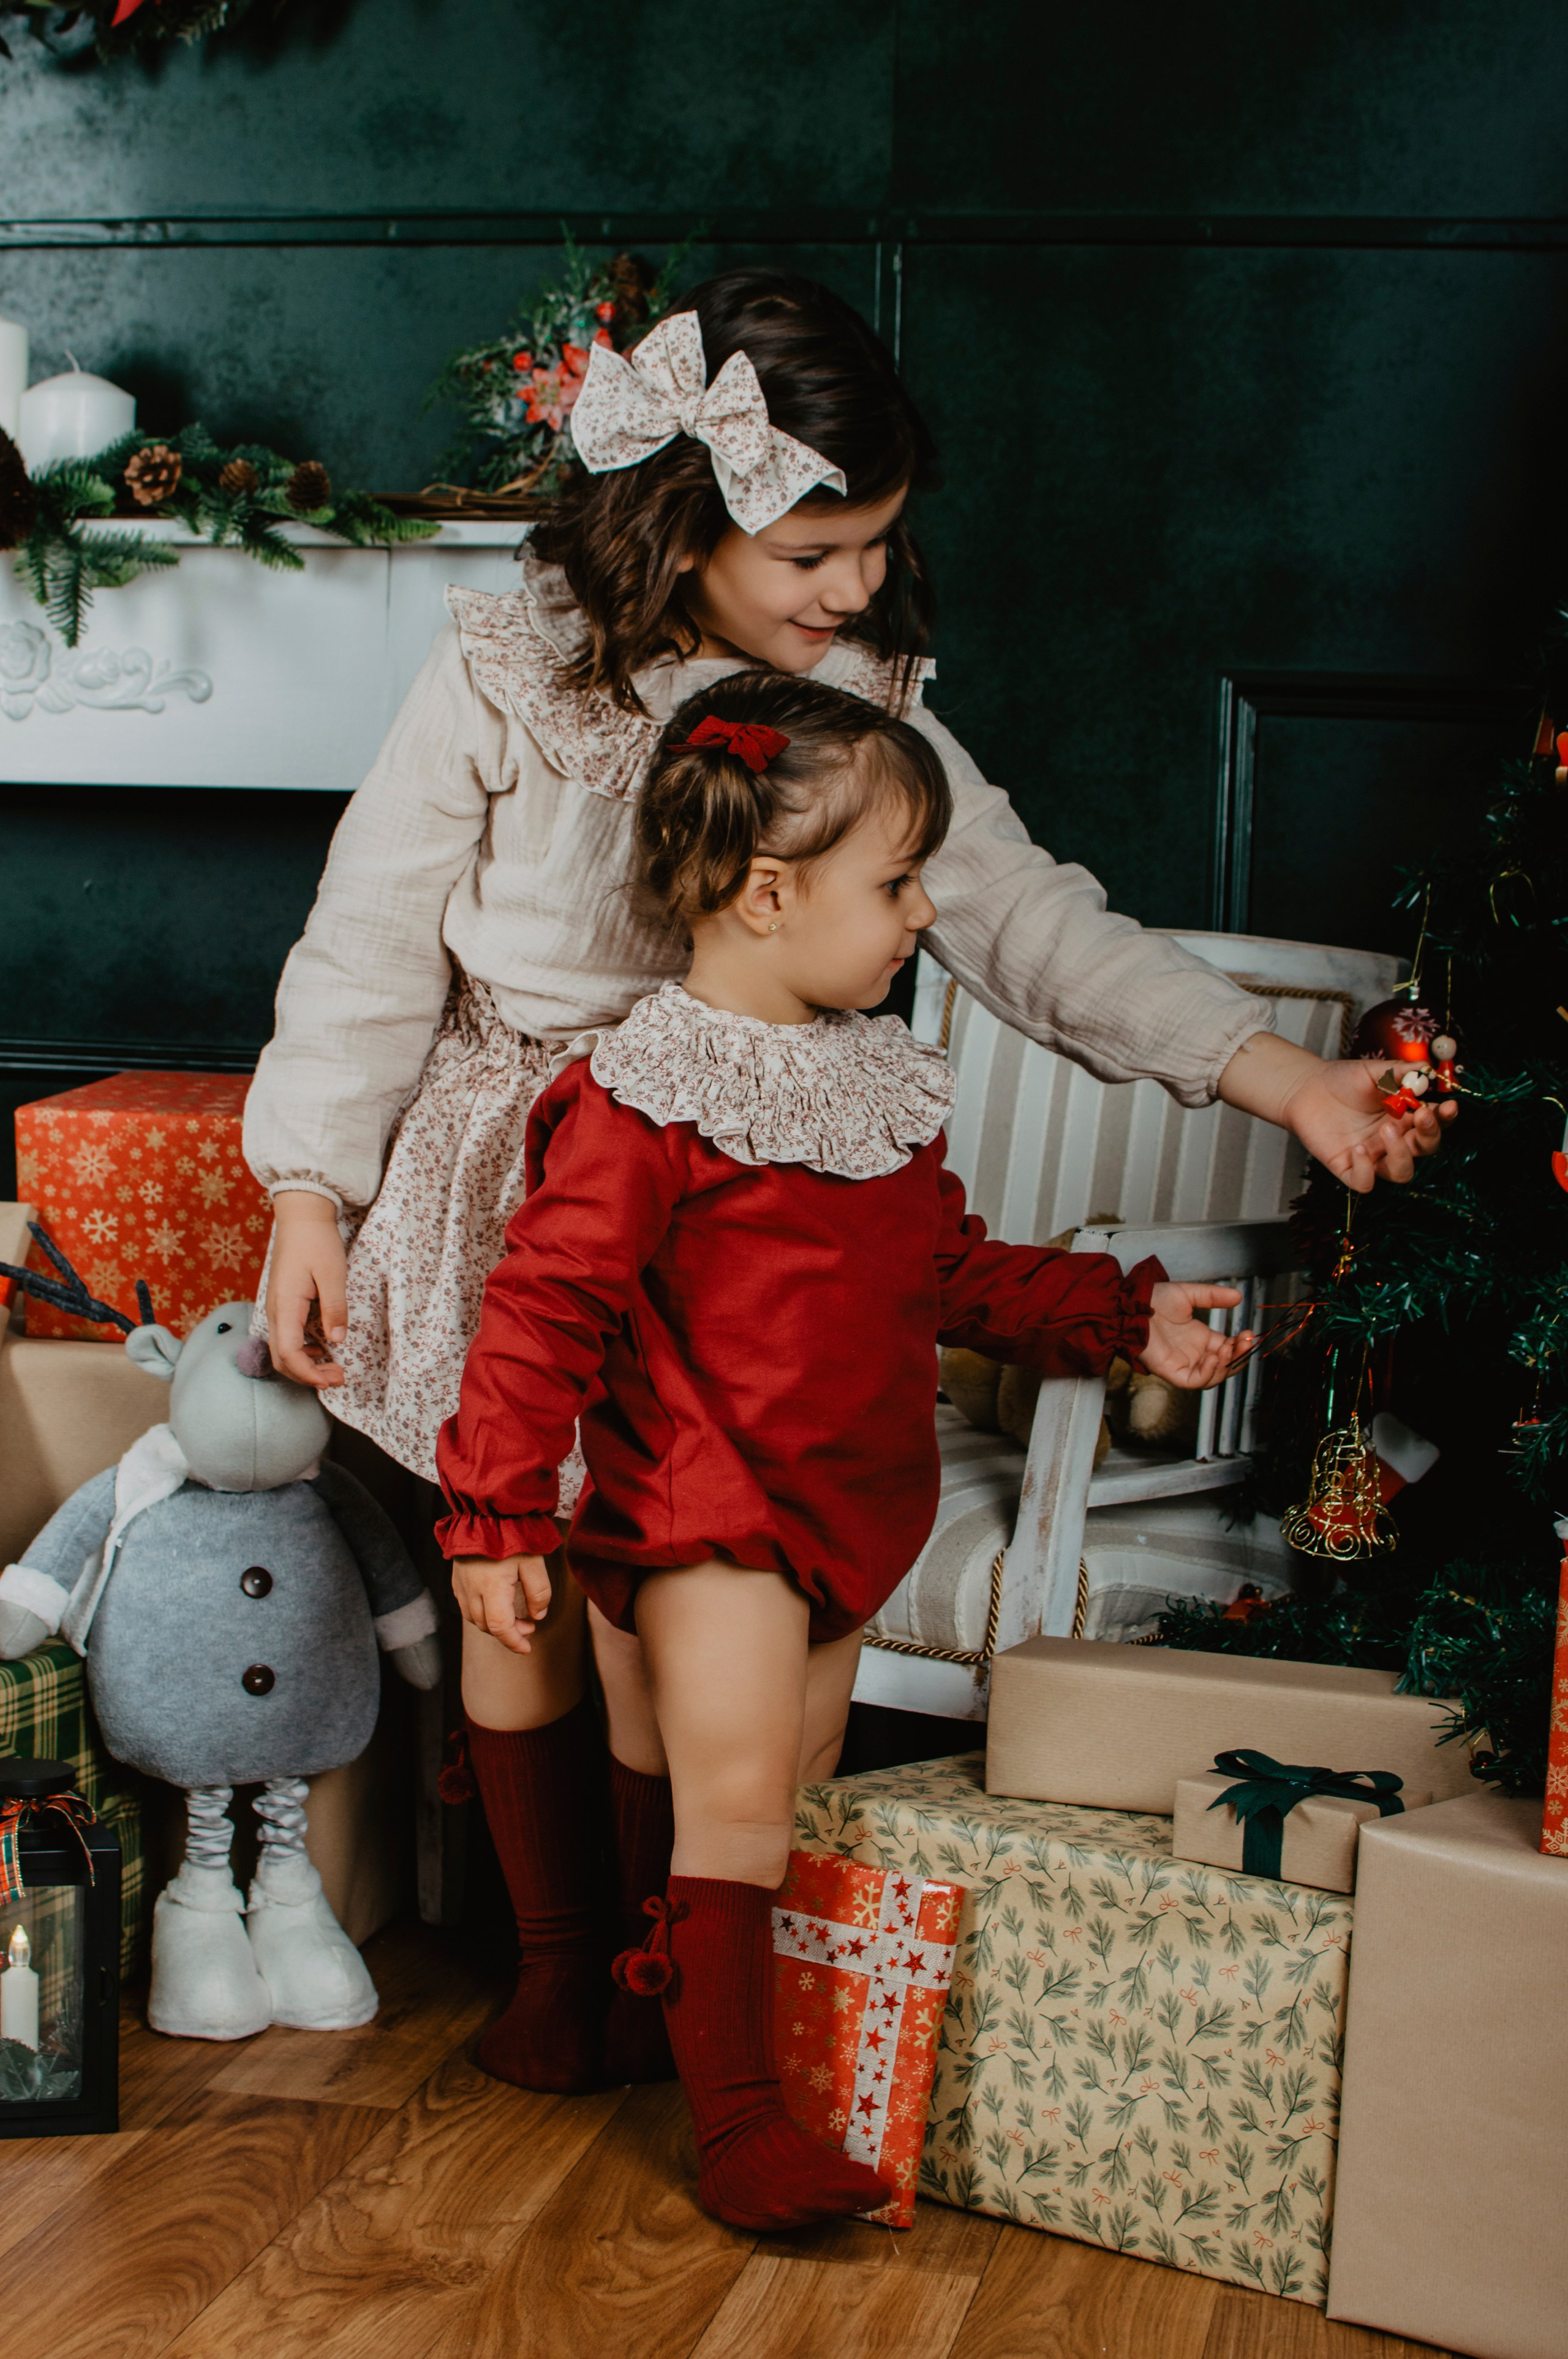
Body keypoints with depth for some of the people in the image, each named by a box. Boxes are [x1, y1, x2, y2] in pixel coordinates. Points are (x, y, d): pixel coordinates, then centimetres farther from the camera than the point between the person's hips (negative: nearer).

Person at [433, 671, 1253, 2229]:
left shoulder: (883, 1084, 10)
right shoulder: (645, 1095, -15)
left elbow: (953, 1272, 20)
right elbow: (546, 1302, -17)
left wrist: (1123, 1318, 14)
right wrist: (494, 1512, -19)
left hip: (850, 1513, 8)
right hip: (702, 1515, -8)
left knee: (779, 1803, 15)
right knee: (731, 1793, -9)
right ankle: (733, 2117, 2)